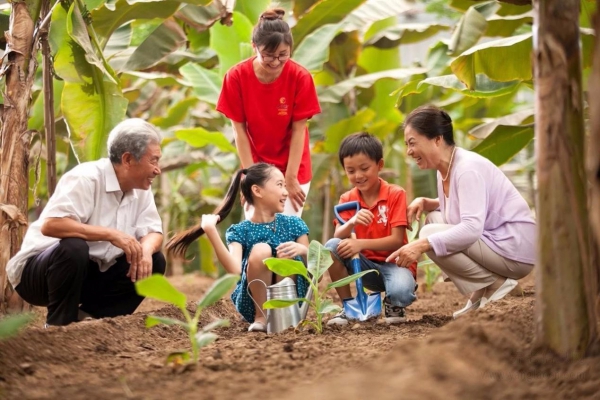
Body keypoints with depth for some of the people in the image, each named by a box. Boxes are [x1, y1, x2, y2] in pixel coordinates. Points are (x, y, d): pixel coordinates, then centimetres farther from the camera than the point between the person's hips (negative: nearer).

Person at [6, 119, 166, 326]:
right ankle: (58, 327, -20)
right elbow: (50, 225, -36)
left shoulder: (141, 189, 1)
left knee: (154, 262, -6)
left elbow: (153, 232, 2)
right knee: (74, 248, -38)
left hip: (89, 274, 7)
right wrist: (110, 234, -38)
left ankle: (86, 317, -2)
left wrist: (145, 250, -24)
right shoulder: (86, 179, -24)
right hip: (36, 271, -7)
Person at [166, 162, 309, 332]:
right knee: (260, 250, -26)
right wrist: (211, 231, -28)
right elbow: (235, 270, -23)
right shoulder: (240, 231, -3)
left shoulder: (293, 224, 5)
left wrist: (303, 250, -19)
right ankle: (261, 316, -15)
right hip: (252, 303, -2)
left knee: (287, 253, -23)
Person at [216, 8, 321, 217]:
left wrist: (290, 177, -12)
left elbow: (298, 130, -12)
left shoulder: (300, 77, -17)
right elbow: (239, 130, -10)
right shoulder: (236, 77, -16)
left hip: (292, 168, -1)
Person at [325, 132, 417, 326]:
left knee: (400, 292, -38)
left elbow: (397, 241, -18)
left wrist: (361, 243, -29)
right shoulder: (347, 199, 1)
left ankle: (393, 304, 3)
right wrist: (352, 222, -34)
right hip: (366, 265, 4)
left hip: (394, 263, -4)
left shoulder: (395, 194, -11)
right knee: (332, 247, -23)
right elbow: (338, 237, -13)